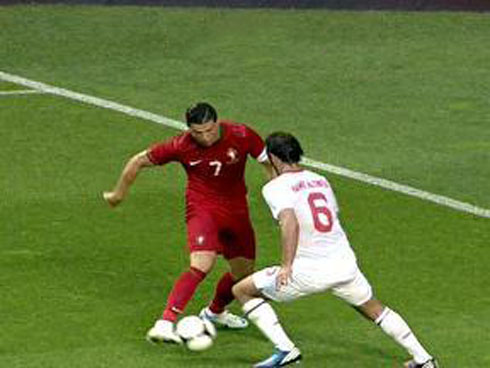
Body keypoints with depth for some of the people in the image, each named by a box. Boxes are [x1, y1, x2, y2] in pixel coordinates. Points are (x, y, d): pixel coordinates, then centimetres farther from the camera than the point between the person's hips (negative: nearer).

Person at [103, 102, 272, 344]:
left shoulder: (241, 136, -15)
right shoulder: (181, 146, -18)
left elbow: (270, 163, 1)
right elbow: (138, 162, -5)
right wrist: (119, 194, 6)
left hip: (237, 210, 4)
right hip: (202, 209, -4)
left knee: (244, 272, 14)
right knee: (202, 266, -27)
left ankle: (215, 312, 43)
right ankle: (165, 324, -30)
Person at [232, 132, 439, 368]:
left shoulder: (275, 187, -6)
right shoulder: (320, 180, 14)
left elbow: (290, 223, -22)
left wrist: (286, 266, -21)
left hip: (310, 270, -6)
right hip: (345, 263, 6)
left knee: (243, 290, 9)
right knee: (374, 310, 28)